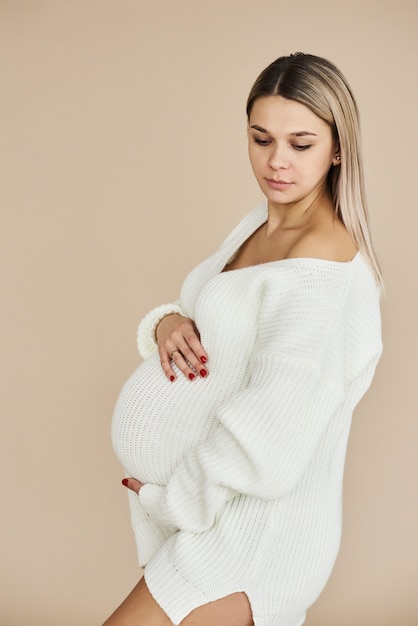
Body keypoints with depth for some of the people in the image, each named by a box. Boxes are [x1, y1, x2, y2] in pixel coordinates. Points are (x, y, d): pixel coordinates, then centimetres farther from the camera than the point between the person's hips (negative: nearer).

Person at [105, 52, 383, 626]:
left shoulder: (321, 261, -24)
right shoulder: (262, 223, 5)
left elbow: (268, 448, -31)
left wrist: (167, 496, -17)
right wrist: (167, 325, -12)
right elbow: (221, 327, 11)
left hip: (261, 520, -8)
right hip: (218, 499, 9)